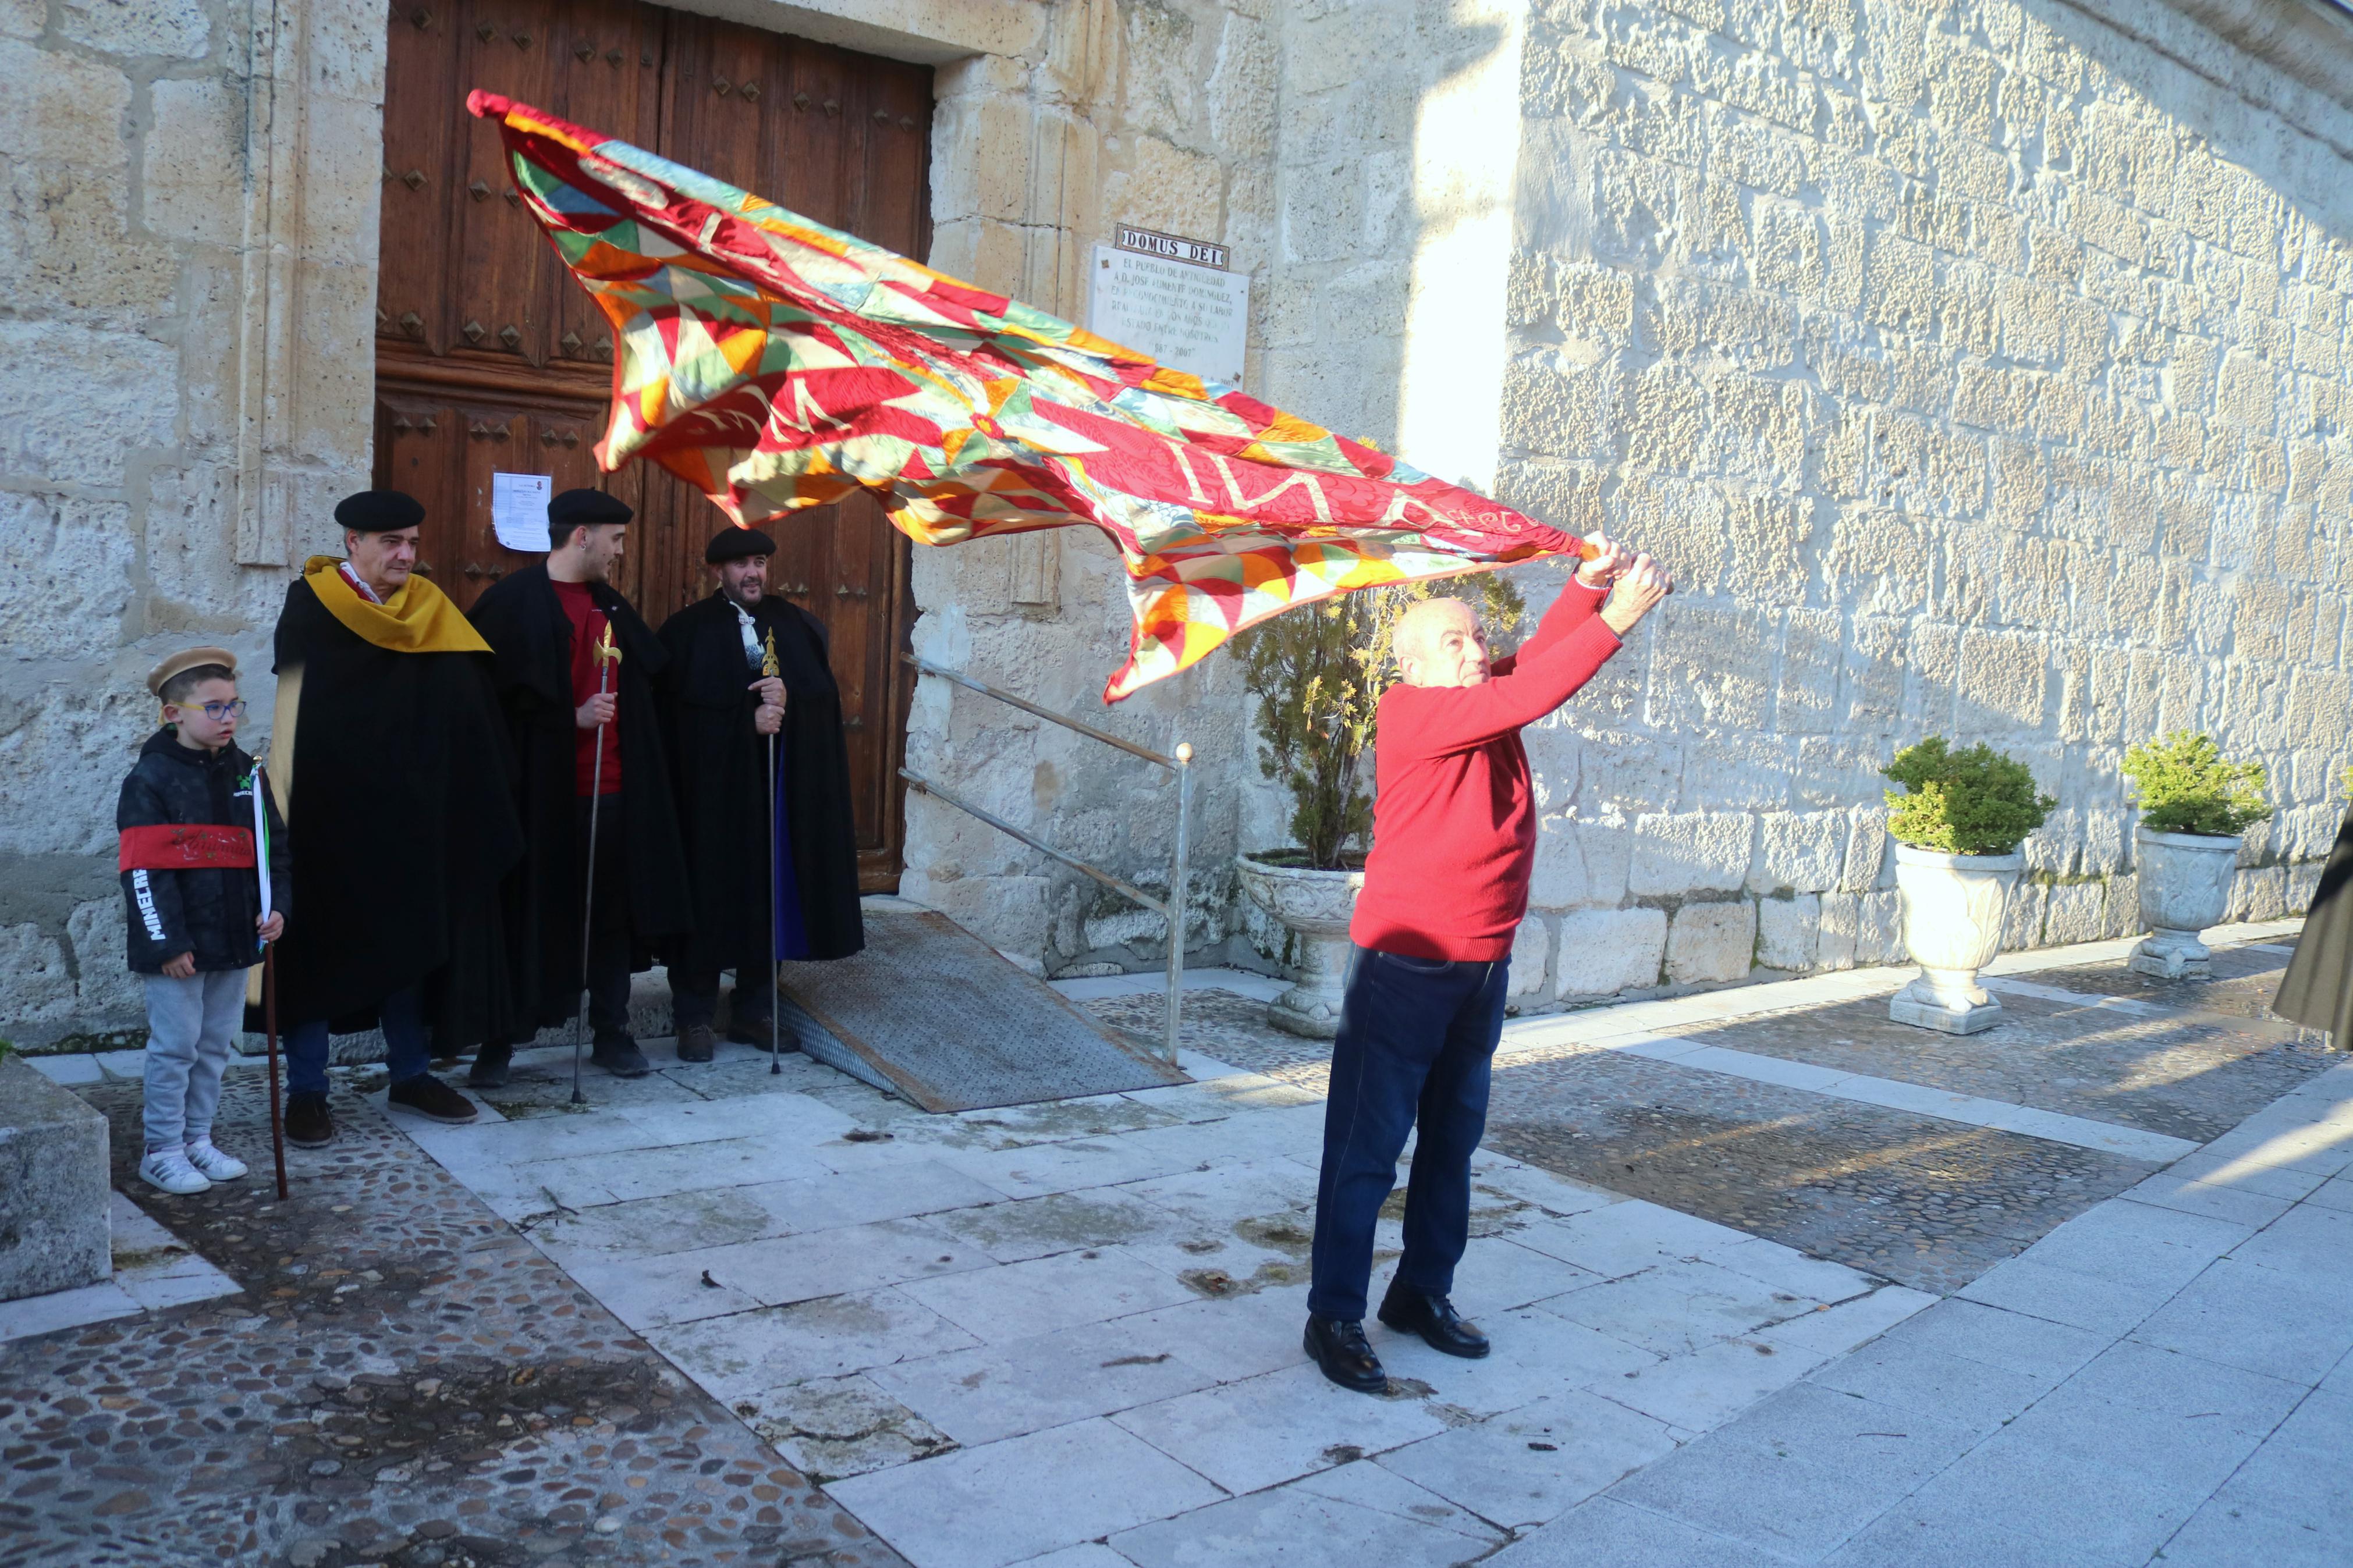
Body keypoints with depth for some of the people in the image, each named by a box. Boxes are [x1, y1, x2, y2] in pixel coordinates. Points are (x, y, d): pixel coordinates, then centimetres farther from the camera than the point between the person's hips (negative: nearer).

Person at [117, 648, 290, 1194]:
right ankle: (162, 1152, 14)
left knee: (215, 1046, 14)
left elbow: (274, 848, 12)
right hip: (177, 947, -6)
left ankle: (198, 1139, 27)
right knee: (175, 1047, 1)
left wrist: (275, 909, -2)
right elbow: (143, 872, -13)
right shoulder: (151, 779, -10)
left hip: (235, 940, 6)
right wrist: (166, 943, -16)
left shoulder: (246, 774, 7)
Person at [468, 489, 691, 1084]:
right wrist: (572, 717, -19)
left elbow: (648, 679, 23)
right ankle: (499, 1042, 16)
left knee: (613, 913, 9)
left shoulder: (610, 605, 14)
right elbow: (501, 696, -12)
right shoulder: (513, 603, -7)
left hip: (612, 790, 6)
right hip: (539, 792, -6)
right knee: (527, 916, 3)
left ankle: (612, 1032, 21)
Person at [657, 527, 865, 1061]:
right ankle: (696, 1016, 8)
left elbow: (824, 691, 3)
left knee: (771, 893, 6)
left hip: (783, 782, 3)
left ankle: (754, 1011, 17)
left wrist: (786, 698, -17)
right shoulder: (688, 630, 2)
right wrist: (748, 718, -17)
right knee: (710, 894, -1)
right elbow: (684, 707, -6)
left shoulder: (796, 625, 11)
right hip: (712, 782, -3)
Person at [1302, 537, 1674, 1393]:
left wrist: (1589, 583, -16)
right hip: (1404, 965, -8)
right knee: (1366, 1146, -1)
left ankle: (1424, 1292, 30)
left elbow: (1541, 658, -2)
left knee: (1453, 1139, 16)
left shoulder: (1490, 701, 10)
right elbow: (1523, 696, -23)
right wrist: (1613, 619, -23)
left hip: (1483, 965, 8)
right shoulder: (1409, 713, -14)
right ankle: (1334, 1317, 7)